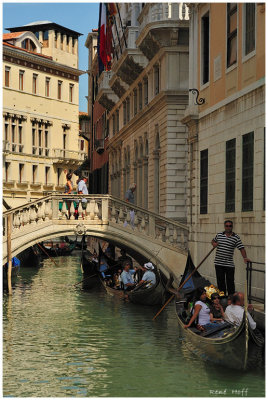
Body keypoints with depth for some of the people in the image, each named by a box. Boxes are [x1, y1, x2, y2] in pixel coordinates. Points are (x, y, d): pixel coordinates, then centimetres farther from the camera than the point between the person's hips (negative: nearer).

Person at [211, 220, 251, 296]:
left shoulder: (236, 237, -2)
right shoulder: (219, 235, 6)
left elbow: (241, 248, -7)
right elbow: (213, 241, 24)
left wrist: (245, 257, -21)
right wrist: (213, 243, 0)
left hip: (229, 264, -2)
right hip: (219, 263, 2)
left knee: (230, 283, 1)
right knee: (220, 282, 9)